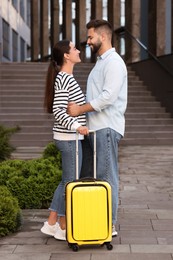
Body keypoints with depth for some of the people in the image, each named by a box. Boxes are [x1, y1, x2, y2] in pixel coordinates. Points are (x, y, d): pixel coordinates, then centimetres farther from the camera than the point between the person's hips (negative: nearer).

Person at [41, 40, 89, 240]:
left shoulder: (66, 78, 13)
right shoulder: (63, 79, -16)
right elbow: (57, 110, -23)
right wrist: (77, 126, -33)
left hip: (69, 137, 10)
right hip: (69, 138, -10)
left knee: (67, 181, 16)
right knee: (71, 182, 1)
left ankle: (51, 224, 23)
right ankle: (63, 228, 14)